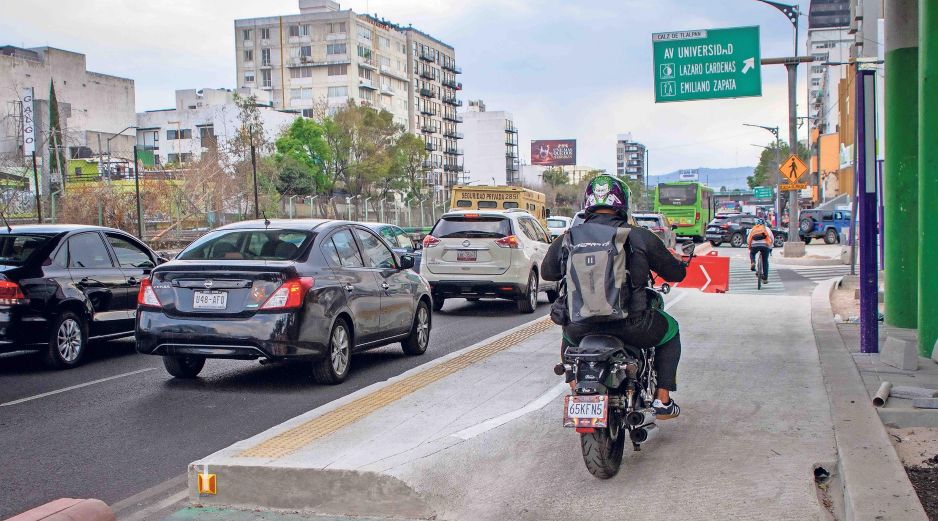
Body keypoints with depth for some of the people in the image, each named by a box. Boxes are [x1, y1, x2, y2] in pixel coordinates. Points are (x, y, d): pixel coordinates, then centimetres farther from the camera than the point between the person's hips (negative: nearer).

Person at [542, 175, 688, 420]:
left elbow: (547, 272, 19)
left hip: (580, 327, 3)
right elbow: (676, 273, 7)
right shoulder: (640, 237, -3)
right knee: (670, 330, 28)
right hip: (630, 325, -2)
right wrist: (677, 261, 31)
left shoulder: (567, 239, 3)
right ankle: (663, 401, 24)